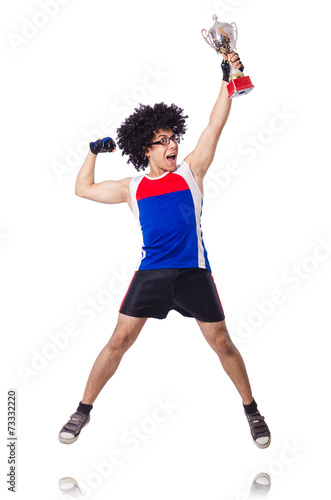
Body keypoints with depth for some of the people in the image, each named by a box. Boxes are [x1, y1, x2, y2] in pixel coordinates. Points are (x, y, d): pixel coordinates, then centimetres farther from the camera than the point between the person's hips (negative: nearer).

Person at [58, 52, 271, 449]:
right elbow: (83, 189, 21)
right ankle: (83, 411, 14)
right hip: (151, 272, 1)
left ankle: (251, 411, 24)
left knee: (221, 343, 5)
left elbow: (215, 125, 2)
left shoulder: (190, 171, 9)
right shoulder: (133, 188, 12)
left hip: (193, 272, -1)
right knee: (119, 340, -1)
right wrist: (94, 152, 16)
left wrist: (228, 78, -3)